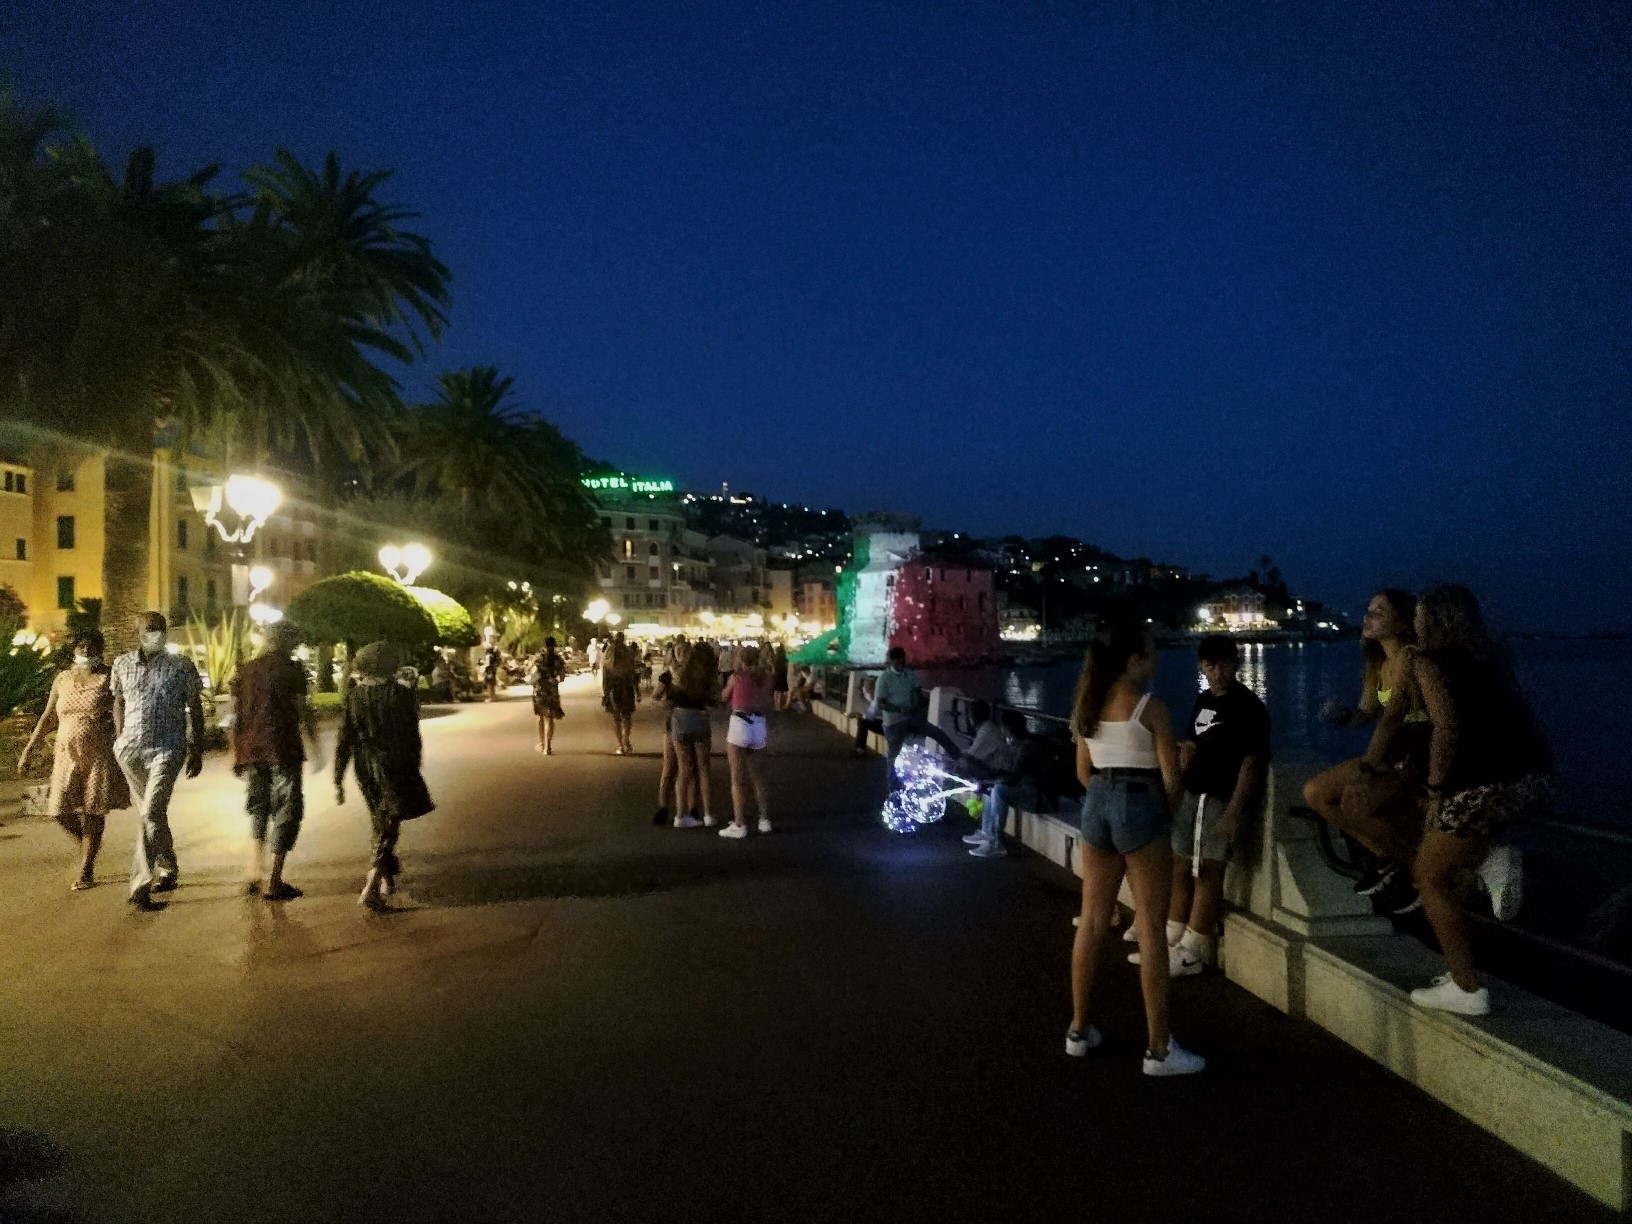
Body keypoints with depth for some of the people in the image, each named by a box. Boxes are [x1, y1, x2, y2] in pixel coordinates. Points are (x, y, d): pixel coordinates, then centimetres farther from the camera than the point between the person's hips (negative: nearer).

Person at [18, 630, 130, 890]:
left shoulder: (109, 679, -2)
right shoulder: (63, 679, 9)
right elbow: (48, 718, 12)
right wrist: (28, 750, 9)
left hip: (100, 756, -4)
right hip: (66, 755, 4)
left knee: (93, 813, -1)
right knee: (61, 810, -1)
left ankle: (86, 871, 10)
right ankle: (88, 847, 29)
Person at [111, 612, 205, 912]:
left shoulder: (181, 666, -2)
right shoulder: (122, 665, 7)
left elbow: (195, 709, 3)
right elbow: (118, 703, 19)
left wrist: (197, 751, 3)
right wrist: (119, 740, 14)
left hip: (168, 749, -4)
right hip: (131, 749, 4)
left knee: (152, 813, -14)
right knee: (152, 813, 15)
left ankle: (140, 886, -14)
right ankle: (168, 870, 32)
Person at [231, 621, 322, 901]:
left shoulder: (245, 670, 11)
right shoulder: (291, 669, -5)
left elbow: (236, 715, 11)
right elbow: (303, 712, -9)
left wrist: (237, 753, 16)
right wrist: (315, 750, -3)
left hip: (250, 750, 6)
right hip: (283, 751, -5)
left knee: (258, 808, 20)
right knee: (286, 810, 3)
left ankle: (253, 875, 14)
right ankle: (274, 882, 3)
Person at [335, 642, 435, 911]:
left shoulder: (353, 696, -1)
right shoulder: (402, 696, -9)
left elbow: (344, 740, -1)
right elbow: (412, 739, -6)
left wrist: (338, 780, 3)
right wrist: (413, 770, 8)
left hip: (365, 768, 4)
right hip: (394, 767, -4)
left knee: (380, 823, 21)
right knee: (388, 827, -1)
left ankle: (388, 879, 34)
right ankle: (371, 888, -13)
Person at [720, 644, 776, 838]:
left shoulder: (737, 677, -2)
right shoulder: (767, 679, 9)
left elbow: (724, 699, 13)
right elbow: (768, 708, 12)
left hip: (740, 725, -5)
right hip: (759, 727, 5)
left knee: (738, 778, 2)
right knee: (756, 774, 20)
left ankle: (739, 825, 2)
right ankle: (764, 819, 22)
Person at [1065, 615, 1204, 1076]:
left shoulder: (1089, 705, 7)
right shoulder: (1150, 707, -12)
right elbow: (1170, 778, -10)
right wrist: (1164, 812, 7)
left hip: (1097, 805, 7)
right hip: (1140, 806, -6)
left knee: (1091, 920, 13)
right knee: (1151, 928, 1)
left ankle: (1078, 1030, 22)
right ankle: (1159, 1048, 6)